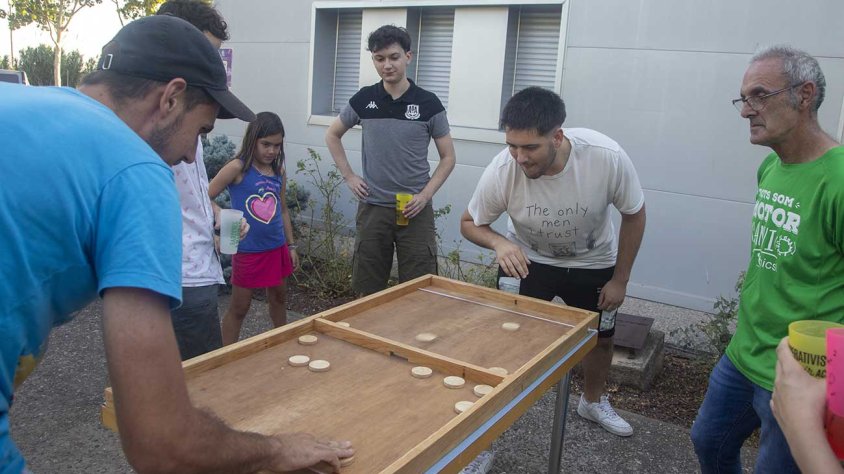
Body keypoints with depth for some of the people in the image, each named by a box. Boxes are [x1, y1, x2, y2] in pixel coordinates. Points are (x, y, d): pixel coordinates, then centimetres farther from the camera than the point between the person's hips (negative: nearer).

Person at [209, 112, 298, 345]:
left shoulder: (279, 172, 5)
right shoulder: (238, 168, -11)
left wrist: (291, 246, 14)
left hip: (277, 248, 6)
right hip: (248, 250, -6)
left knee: (279, 298, 21)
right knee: (239, 307, 6)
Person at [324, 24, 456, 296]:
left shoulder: (429, 104, -4)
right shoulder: (363, 100, 1)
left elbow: (448, 157, 3)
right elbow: (332, 135, 17)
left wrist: (425, 195, -9)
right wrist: (348, 176, 7)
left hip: (415, 210, -1)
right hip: (372, 208, 2)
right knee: (367, 290, 10)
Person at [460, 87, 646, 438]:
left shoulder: (608, 157, -34)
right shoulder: (501, 171, -33)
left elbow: (634, 214, -14)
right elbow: (469, 223, -14)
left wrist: (620, 280, -9)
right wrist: (498, 242, -36)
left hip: (594, 264, 1)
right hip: (526, 260, -1)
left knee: (601, 339, 16)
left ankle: (593, 401, 46)